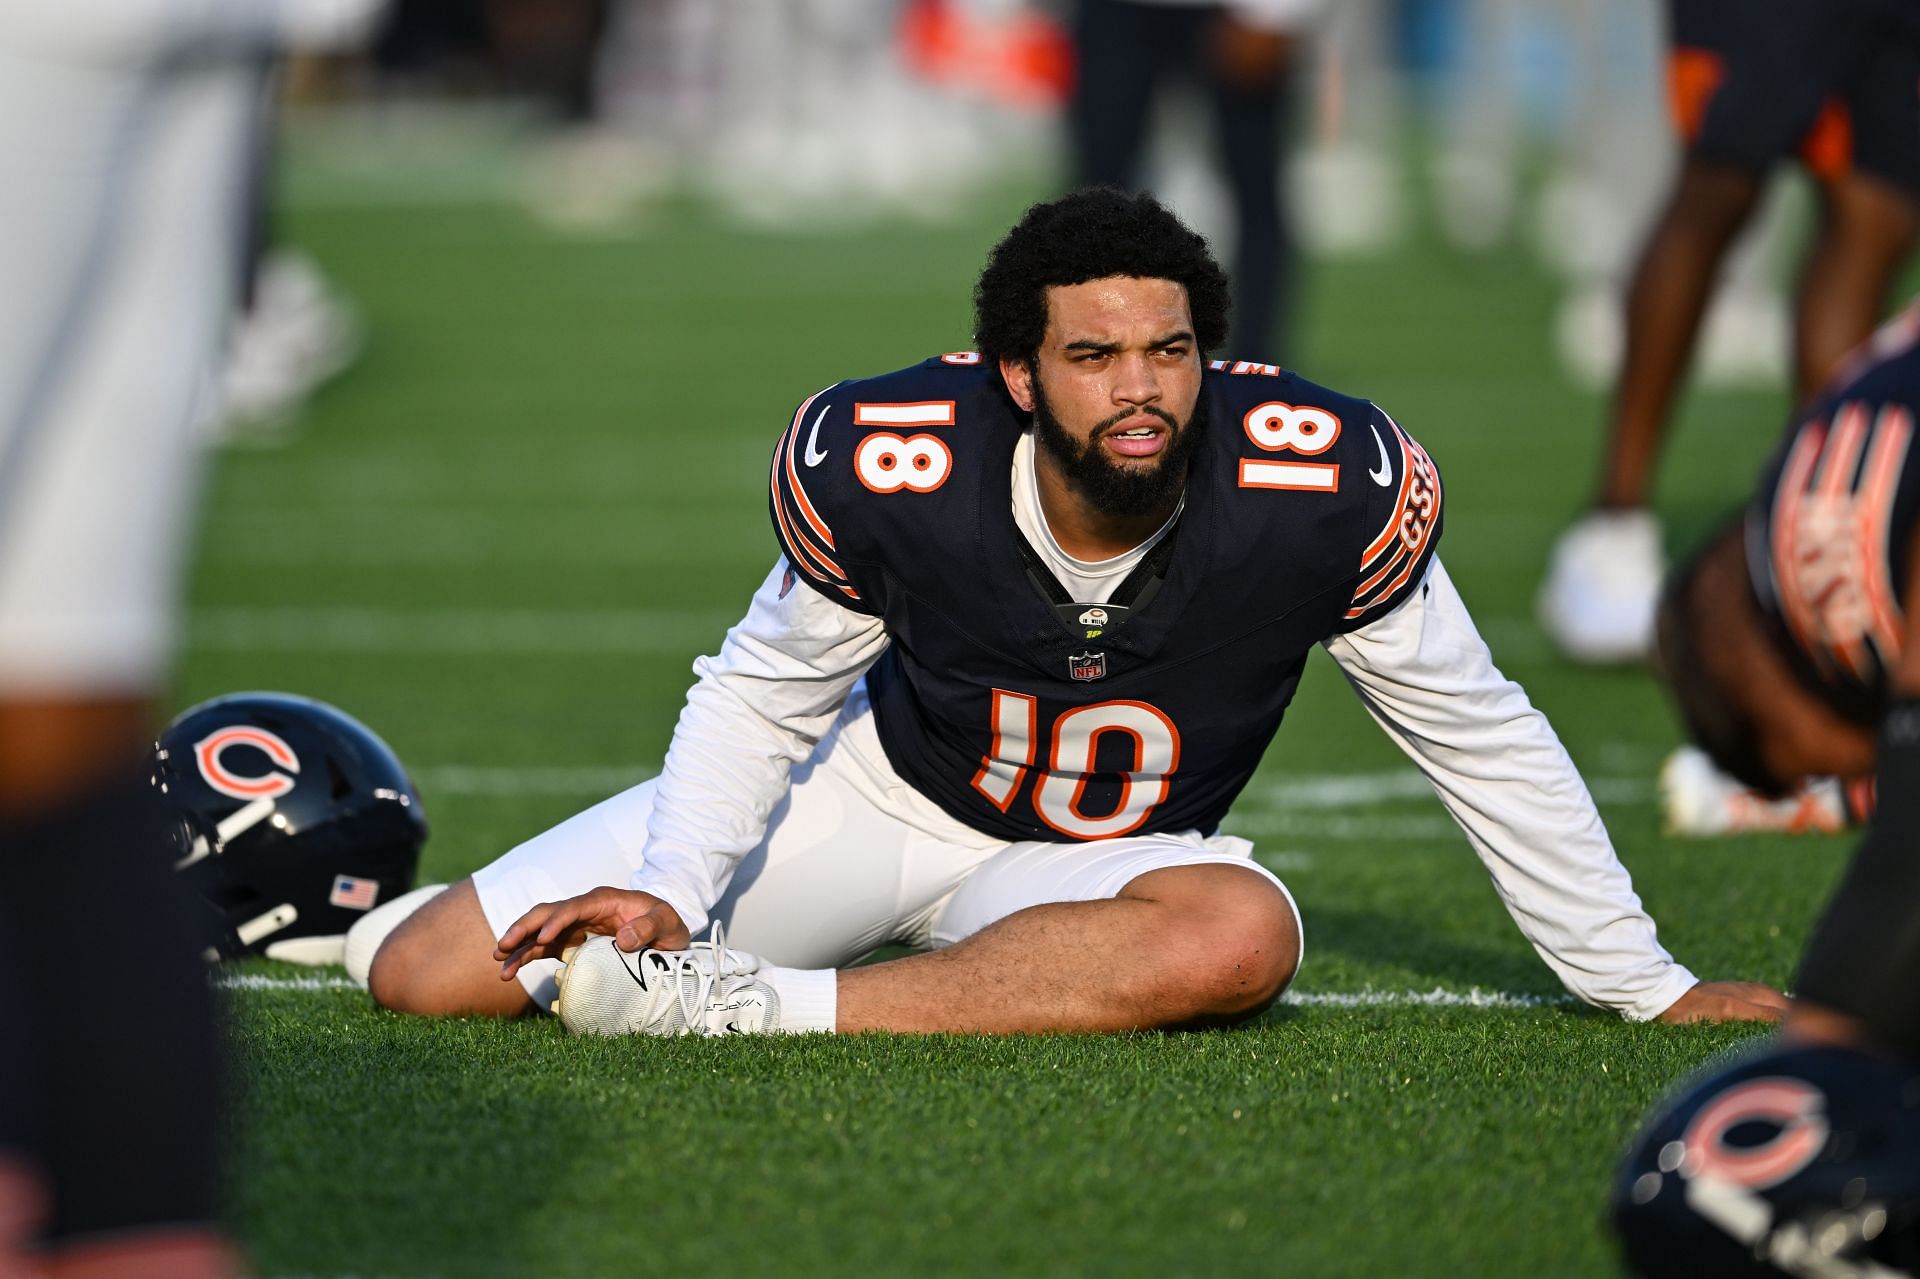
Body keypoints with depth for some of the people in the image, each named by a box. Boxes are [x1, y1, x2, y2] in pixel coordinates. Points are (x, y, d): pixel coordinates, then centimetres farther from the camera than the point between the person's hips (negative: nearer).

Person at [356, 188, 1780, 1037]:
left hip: (1087, 873, 0)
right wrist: (670, 888, -19)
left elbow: (1484, 735, -10)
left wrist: (1647, 989, -5)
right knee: (430, 977, -12)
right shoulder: (884, 465, -22)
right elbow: (765, 688, -3)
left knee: (1243, 936, -39)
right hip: (876, 790, 0)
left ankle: (760, 1009, -38)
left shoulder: (1321, 488, -24)